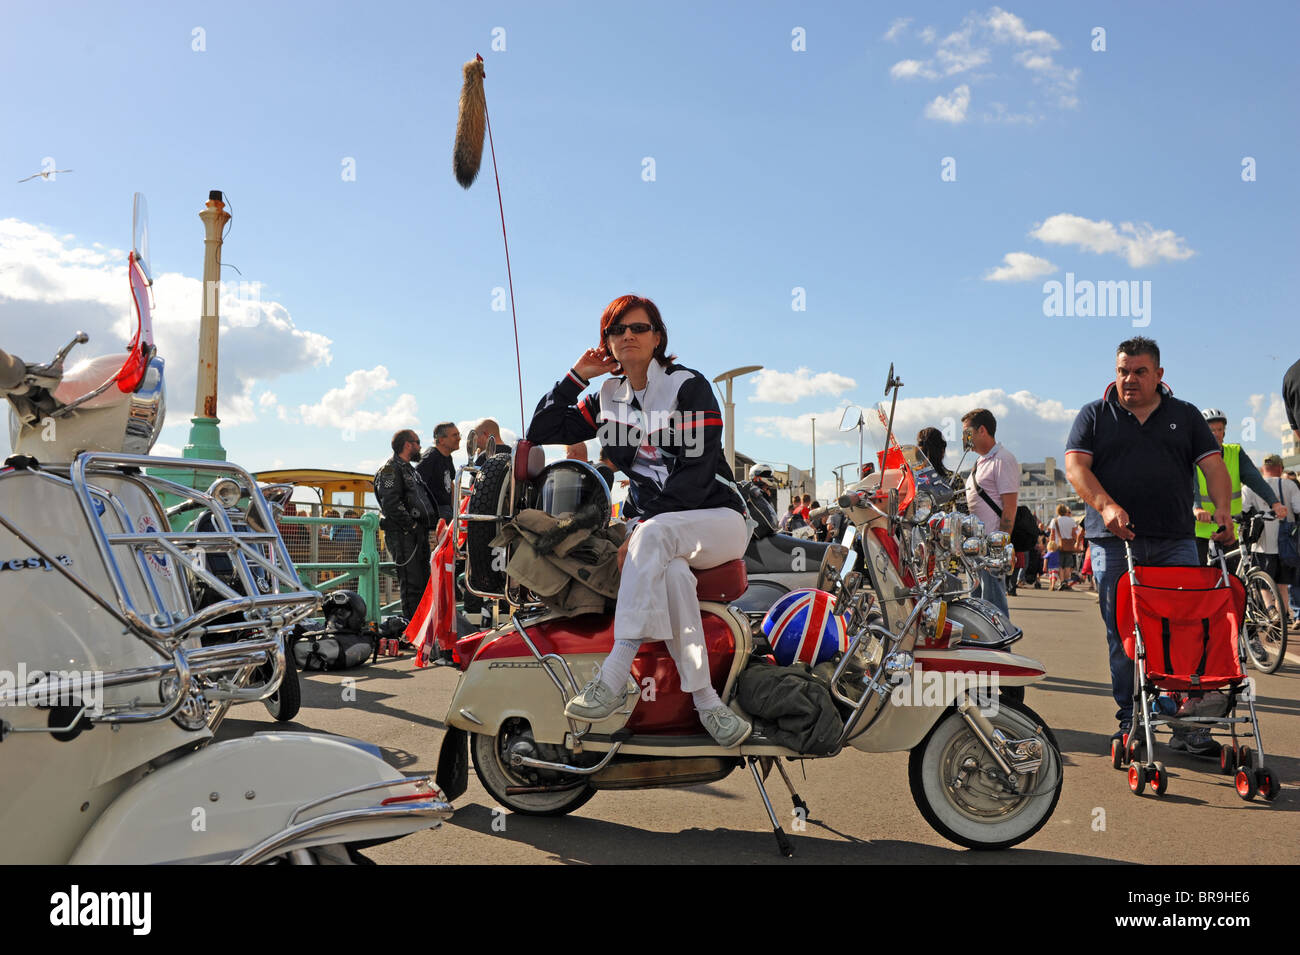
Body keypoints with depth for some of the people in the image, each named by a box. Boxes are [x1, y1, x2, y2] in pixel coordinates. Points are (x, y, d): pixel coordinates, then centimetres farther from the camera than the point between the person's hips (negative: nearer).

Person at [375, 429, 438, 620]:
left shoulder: (411, 469, 23)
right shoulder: (390, 469, -8)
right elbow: (391, 504, -19)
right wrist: (411, 525, -18)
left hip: (419, 534, 10)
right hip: (403, 534, -10)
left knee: (423, 581, 12)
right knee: (411, 583, -11)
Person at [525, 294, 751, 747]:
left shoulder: (689, 386, -3)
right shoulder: (607, 399, 14)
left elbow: (698, 469, -13)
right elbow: (540, 434, 13)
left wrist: (641, 528, -21)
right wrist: (575, 377, 6)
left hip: (718, 517, -3)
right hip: (653, 523, 3)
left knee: (654, 536, -36)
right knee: (672, 572, -34)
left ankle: (614, 676, -40)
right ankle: (706, 701, -36)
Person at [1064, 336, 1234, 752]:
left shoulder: (1185, 415, 16)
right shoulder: (1094, 415, 11)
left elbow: (1213, 464, 9)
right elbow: (1075, 466, -1)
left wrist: (1222, 508, -10)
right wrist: (1106, 506, -17)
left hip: (1175, 542, 1)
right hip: (1114, 541, -1)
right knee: (1120, 635, 1)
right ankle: (1128, 719, 10)